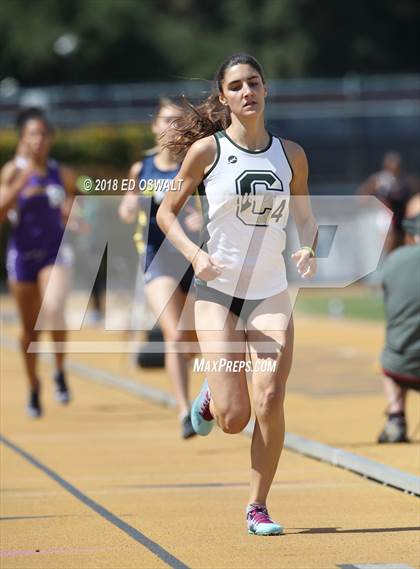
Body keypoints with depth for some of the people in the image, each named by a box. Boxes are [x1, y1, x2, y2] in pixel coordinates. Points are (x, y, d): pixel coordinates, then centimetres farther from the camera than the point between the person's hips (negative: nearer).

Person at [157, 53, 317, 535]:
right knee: (234, 418, -8)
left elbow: (305, 218, 15)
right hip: (218, 293, -2)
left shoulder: (291, 154, 3)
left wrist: (307, 250, -7)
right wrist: (194, 253, -16)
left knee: (270, 402, -11)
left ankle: (258, 507, 6)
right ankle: (211, 395, 30)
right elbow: (166, 212, 2)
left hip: (272, 295, 2)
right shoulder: (206, 150, -5)